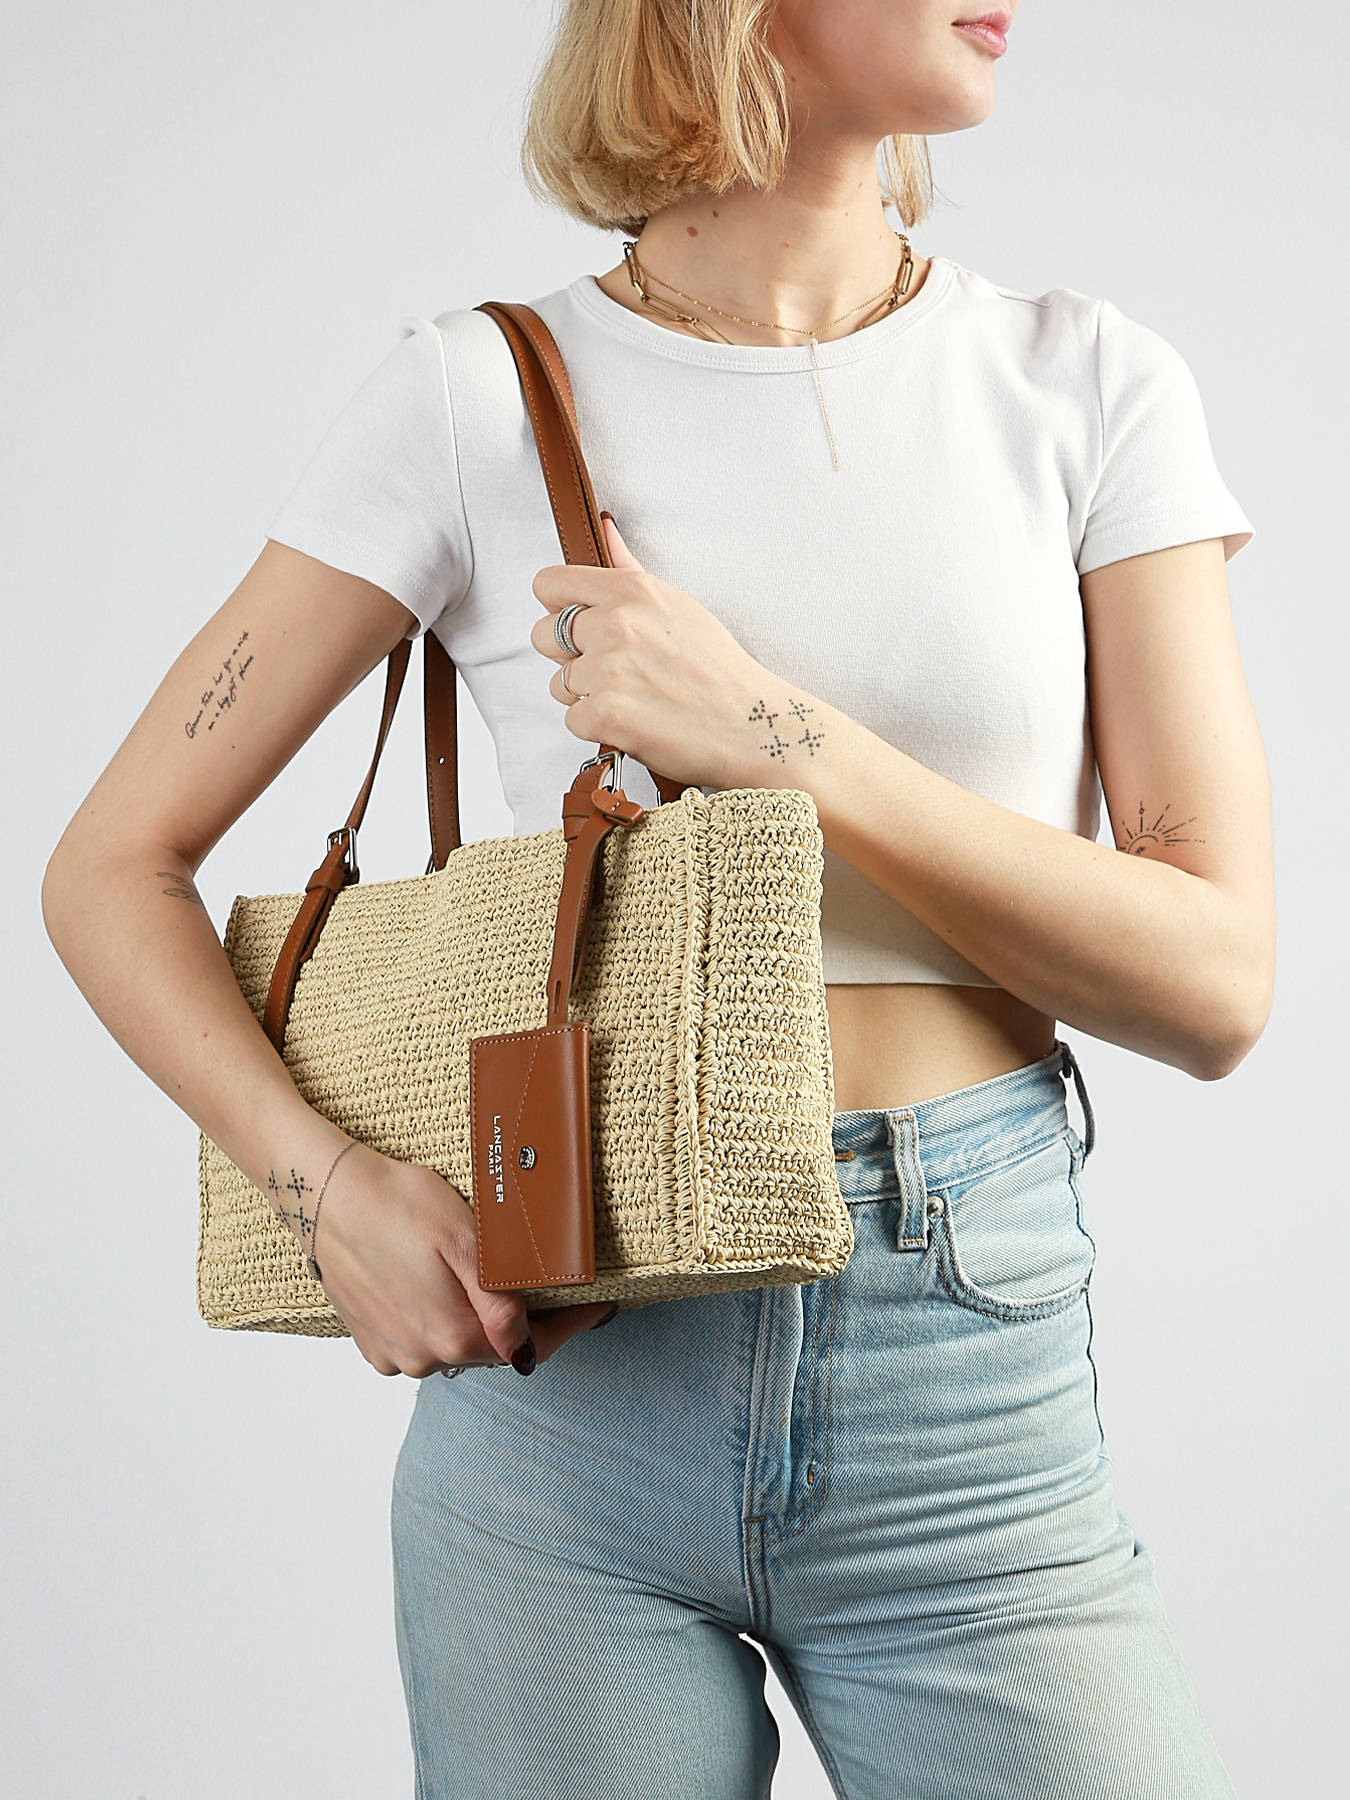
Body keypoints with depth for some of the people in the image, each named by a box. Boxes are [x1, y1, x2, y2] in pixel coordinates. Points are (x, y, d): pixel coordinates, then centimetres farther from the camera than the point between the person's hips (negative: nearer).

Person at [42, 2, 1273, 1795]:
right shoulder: (475, 401, -2)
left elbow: (1216, 987, -4)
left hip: (975, 1386, 1)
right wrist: (326, 1177, -15)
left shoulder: (1087, 385, 1)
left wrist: (777, 738, -15)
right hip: (565, 1377, 0)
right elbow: (112, 867, 2)